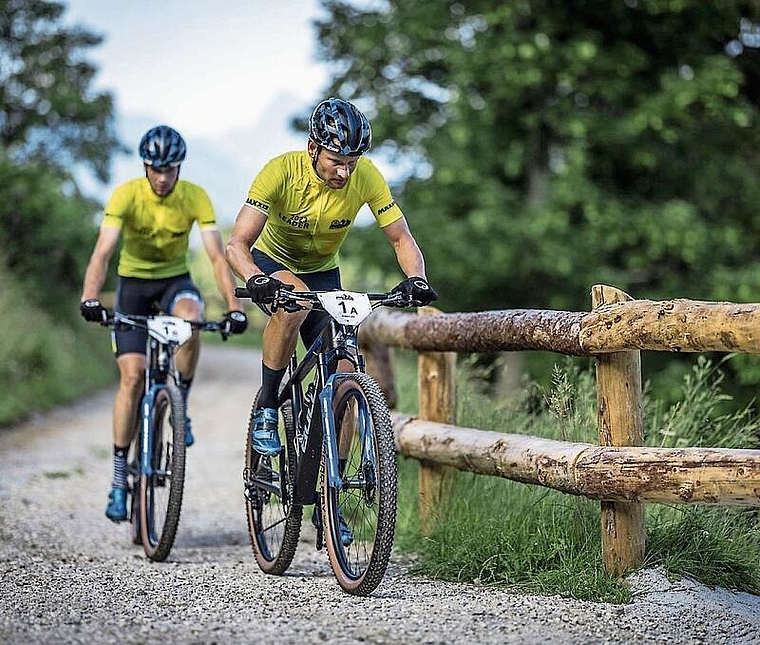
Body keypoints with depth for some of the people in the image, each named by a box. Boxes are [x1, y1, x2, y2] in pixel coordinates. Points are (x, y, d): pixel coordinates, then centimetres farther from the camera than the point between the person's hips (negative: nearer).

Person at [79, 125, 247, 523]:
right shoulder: (126, 195, -21)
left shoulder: (195, 198, -18)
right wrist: (90, 298, -47)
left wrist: (233, 306, -37)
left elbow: (217, 255, -23)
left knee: (191, 319, -36)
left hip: (175, 280, 1)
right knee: (132, 374, -12)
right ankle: (119, 478, -5)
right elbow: (103, 251, -31)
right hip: (134, 281, -1)